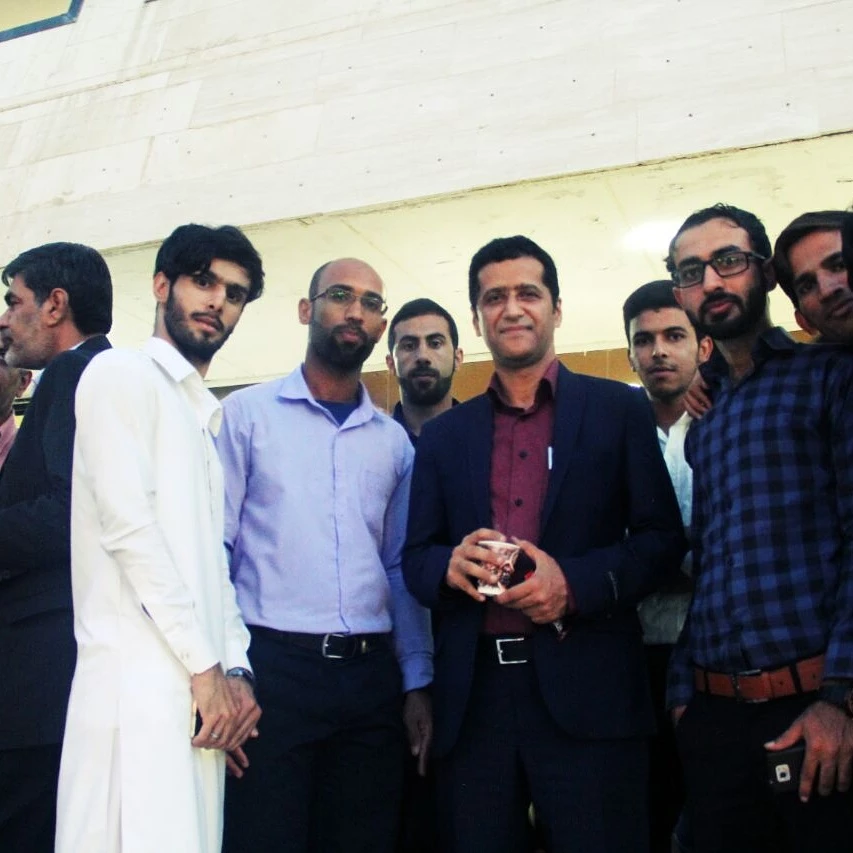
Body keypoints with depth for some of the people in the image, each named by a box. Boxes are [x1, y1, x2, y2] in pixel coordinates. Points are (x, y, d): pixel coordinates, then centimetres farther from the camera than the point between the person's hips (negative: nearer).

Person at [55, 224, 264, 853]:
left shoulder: (208, 419, 22)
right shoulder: (122, 374, -1)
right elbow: (127, 525, -12)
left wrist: (235, 668, 5)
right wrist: (206, 666, -11)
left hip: (201, 683, 7)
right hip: (140, 680, -7)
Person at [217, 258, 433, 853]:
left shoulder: (394, 441, 12)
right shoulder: (247, 413, 1)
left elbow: (400, 569, 13)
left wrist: (417, 681, 9)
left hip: (371, 675, 4)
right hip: (271, 664, -3)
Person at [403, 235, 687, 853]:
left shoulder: (619, 410, 5)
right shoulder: (443, 435, 13)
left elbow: (664, 539, 0)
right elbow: (416, 558, 10)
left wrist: (576, 582, -17)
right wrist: (450, 564, -13)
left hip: (587, 692, -2)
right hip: (473, 697, 3)